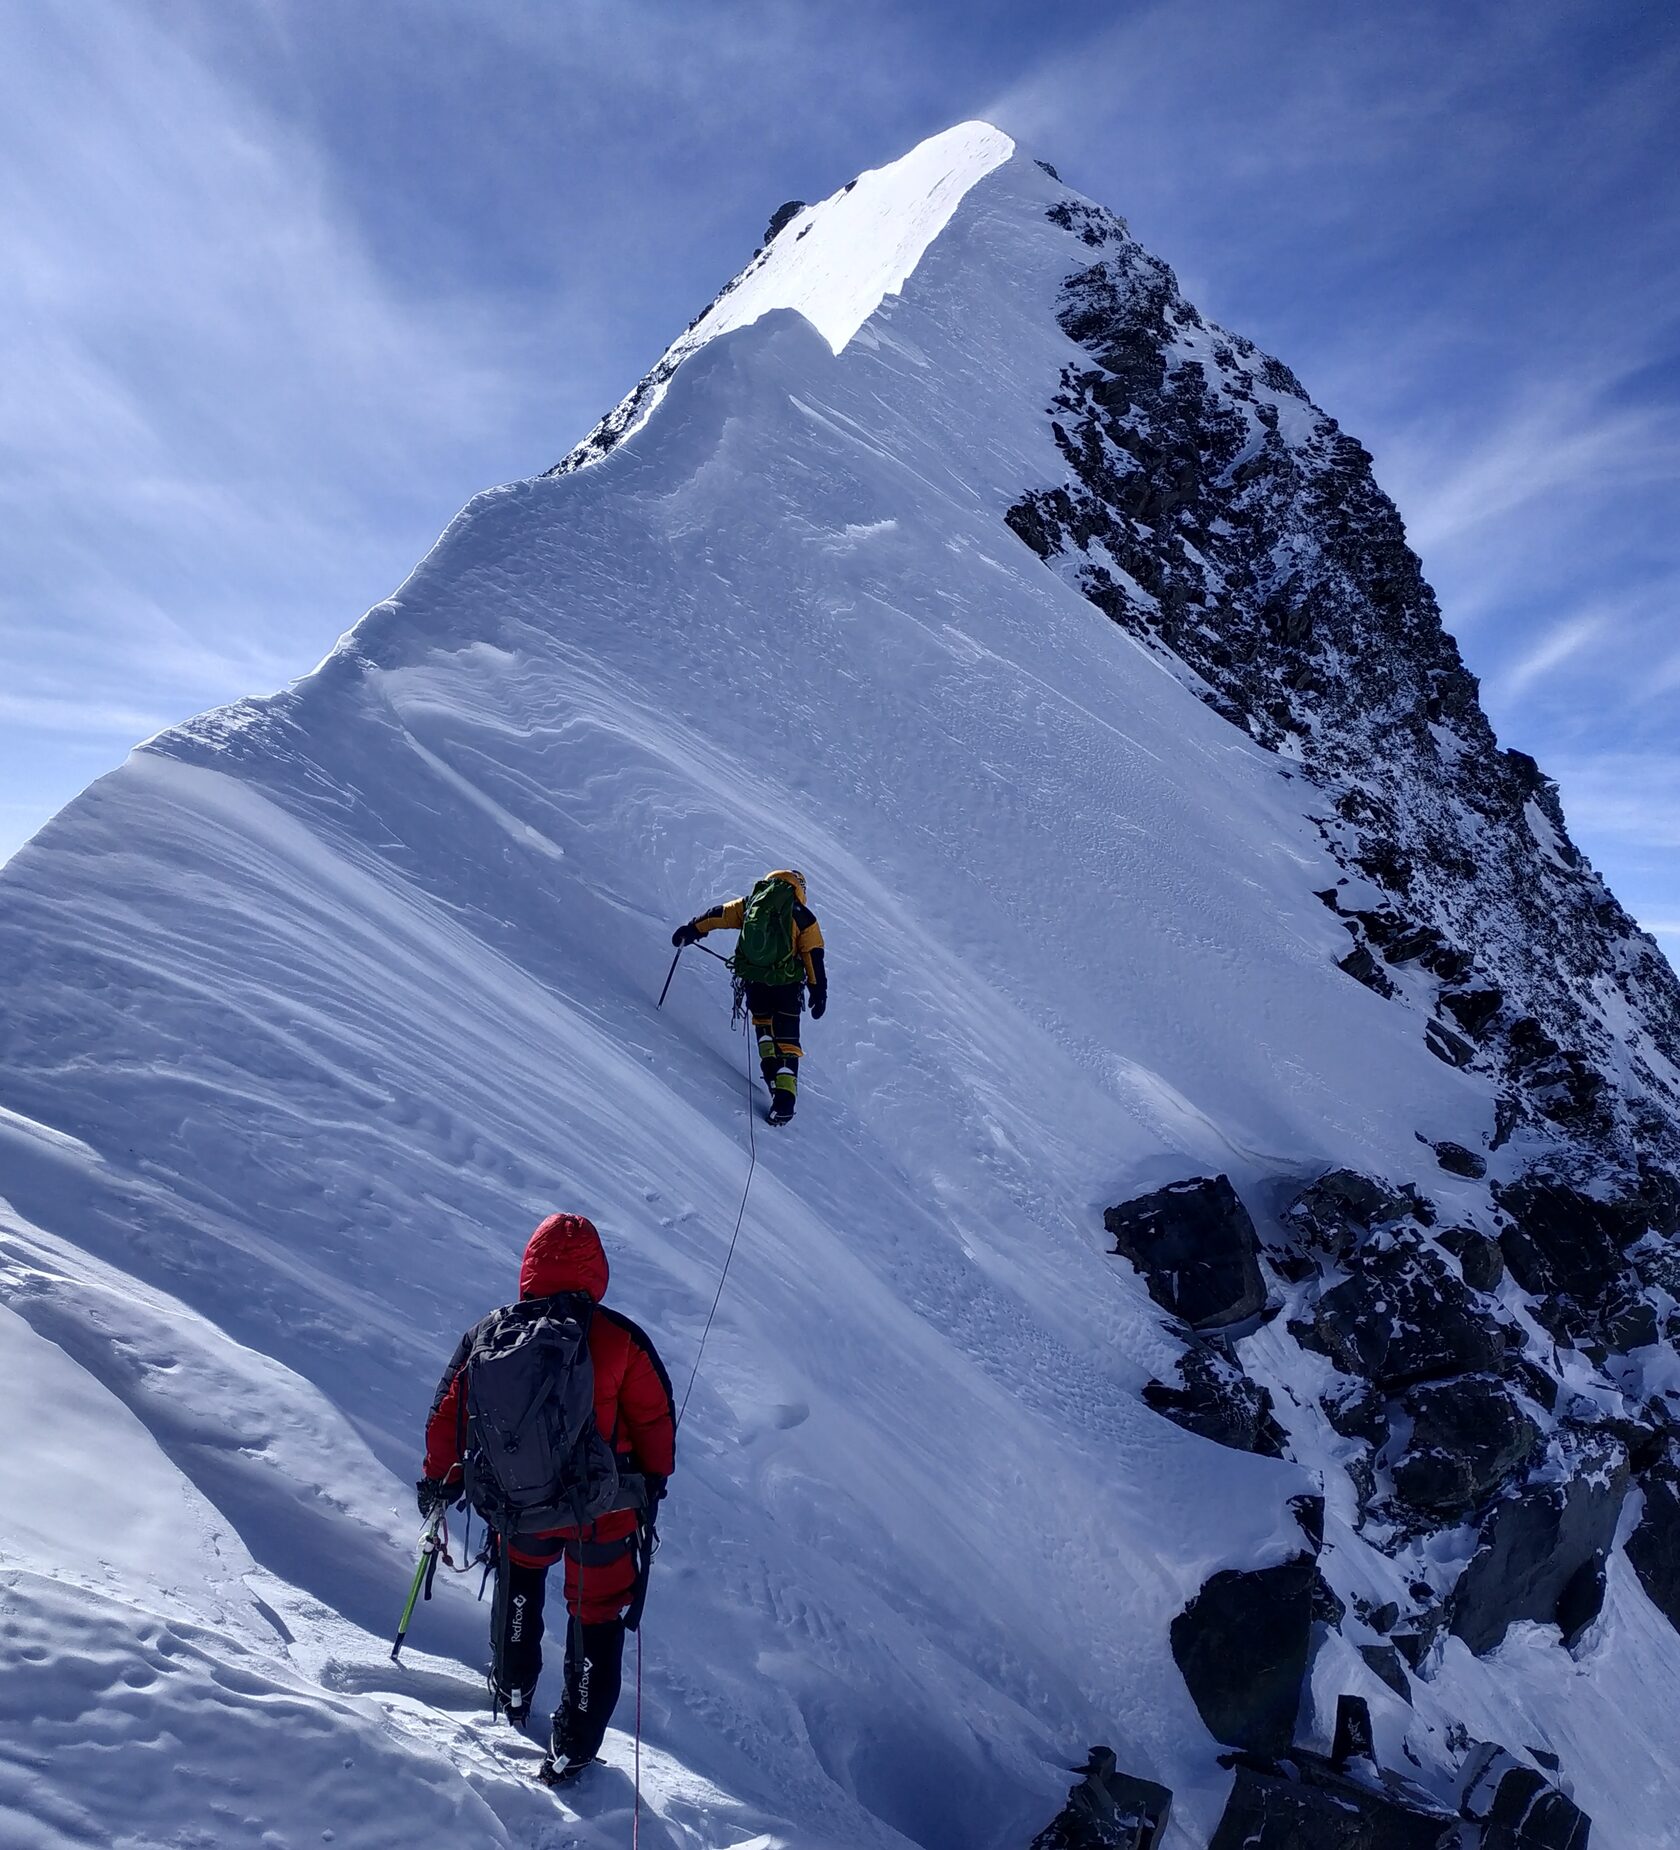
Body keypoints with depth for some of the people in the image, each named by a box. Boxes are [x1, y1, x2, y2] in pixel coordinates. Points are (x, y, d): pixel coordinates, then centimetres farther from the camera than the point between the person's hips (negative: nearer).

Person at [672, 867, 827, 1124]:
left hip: (753, 979, 2)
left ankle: (771, 1070, 12)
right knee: (786, 1038, 2)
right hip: (787, 983, -2)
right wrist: (819, 994, 3)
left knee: (762, 1022, 27)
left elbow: (718, 915, 13)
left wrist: (690, 930, 24)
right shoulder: (803, 917, 3)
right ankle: (784, 1095, -11)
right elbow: (814, 957, 0)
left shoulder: (750, 903, 8)